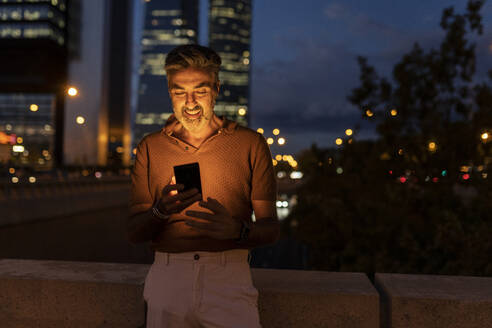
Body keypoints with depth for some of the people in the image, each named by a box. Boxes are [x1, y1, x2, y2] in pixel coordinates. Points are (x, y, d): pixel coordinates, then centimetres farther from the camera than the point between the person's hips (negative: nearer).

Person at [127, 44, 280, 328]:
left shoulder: (251, 144, 5)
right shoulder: (151, 147, 10)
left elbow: (271, 228, 2)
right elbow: (134, 233, 7)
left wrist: (237, 229, -19)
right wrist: (160, 212, -15)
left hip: (229, 276, -2)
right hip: (167, 275, 2)